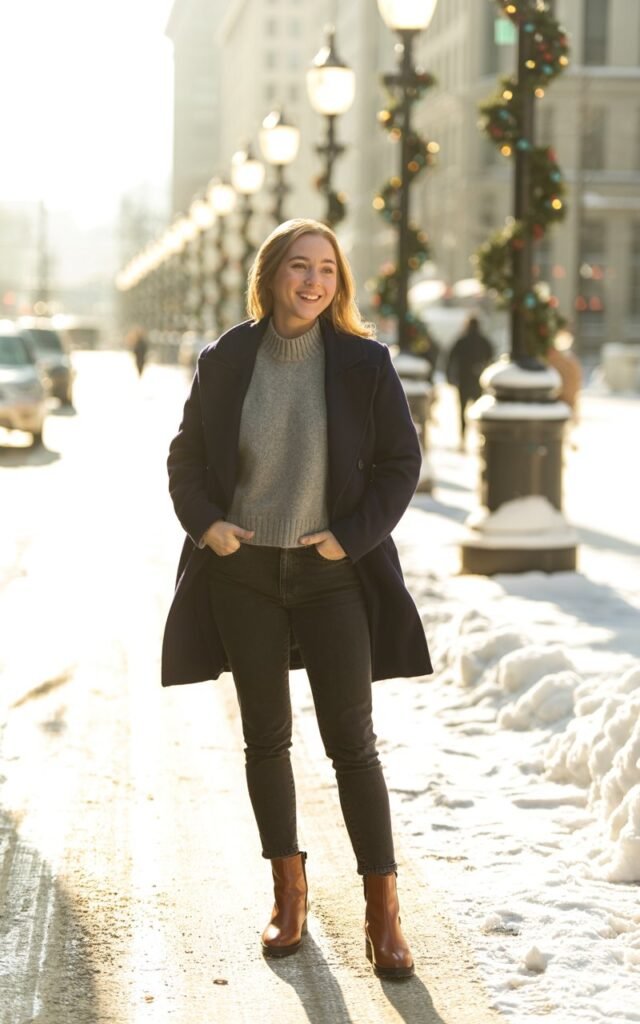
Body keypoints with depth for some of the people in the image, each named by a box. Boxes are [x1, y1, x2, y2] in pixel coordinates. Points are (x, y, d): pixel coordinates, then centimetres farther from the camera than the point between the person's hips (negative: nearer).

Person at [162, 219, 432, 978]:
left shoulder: (364, 362, -6)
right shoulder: (225, 360, -2)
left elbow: (400, 462, -1)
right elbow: (186, 455, 7)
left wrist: (352, 536, -10)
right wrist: (203, 522, -8)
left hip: (331, 574, -2)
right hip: (243, 573, 2)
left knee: (352, 742, -1)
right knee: (265, 738, 10)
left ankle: (383, 909, 8)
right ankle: (288, 893, 24)